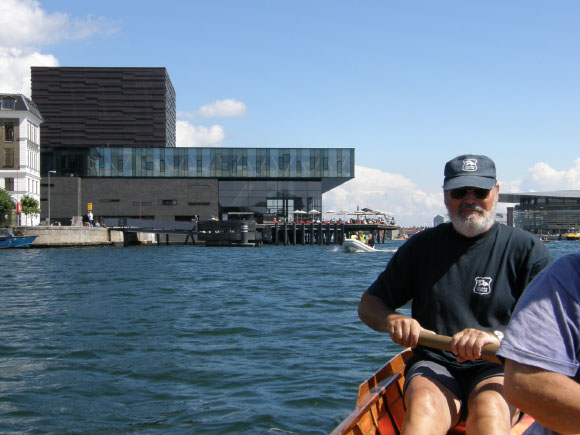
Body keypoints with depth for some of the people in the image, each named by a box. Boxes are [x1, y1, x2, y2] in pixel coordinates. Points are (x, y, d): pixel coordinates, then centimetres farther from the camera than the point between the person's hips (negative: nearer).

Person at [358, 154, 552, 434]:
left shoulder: (526, 248, 2)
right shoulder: (421, 246, 9)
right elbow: (368, 305, 11)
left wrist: (497, 336, -28)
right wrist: (391, 320, -13)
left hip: (499, 369, -1)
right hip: (434, 366, 2)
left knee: (489, 410, -35)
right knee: (424, 405, -33)